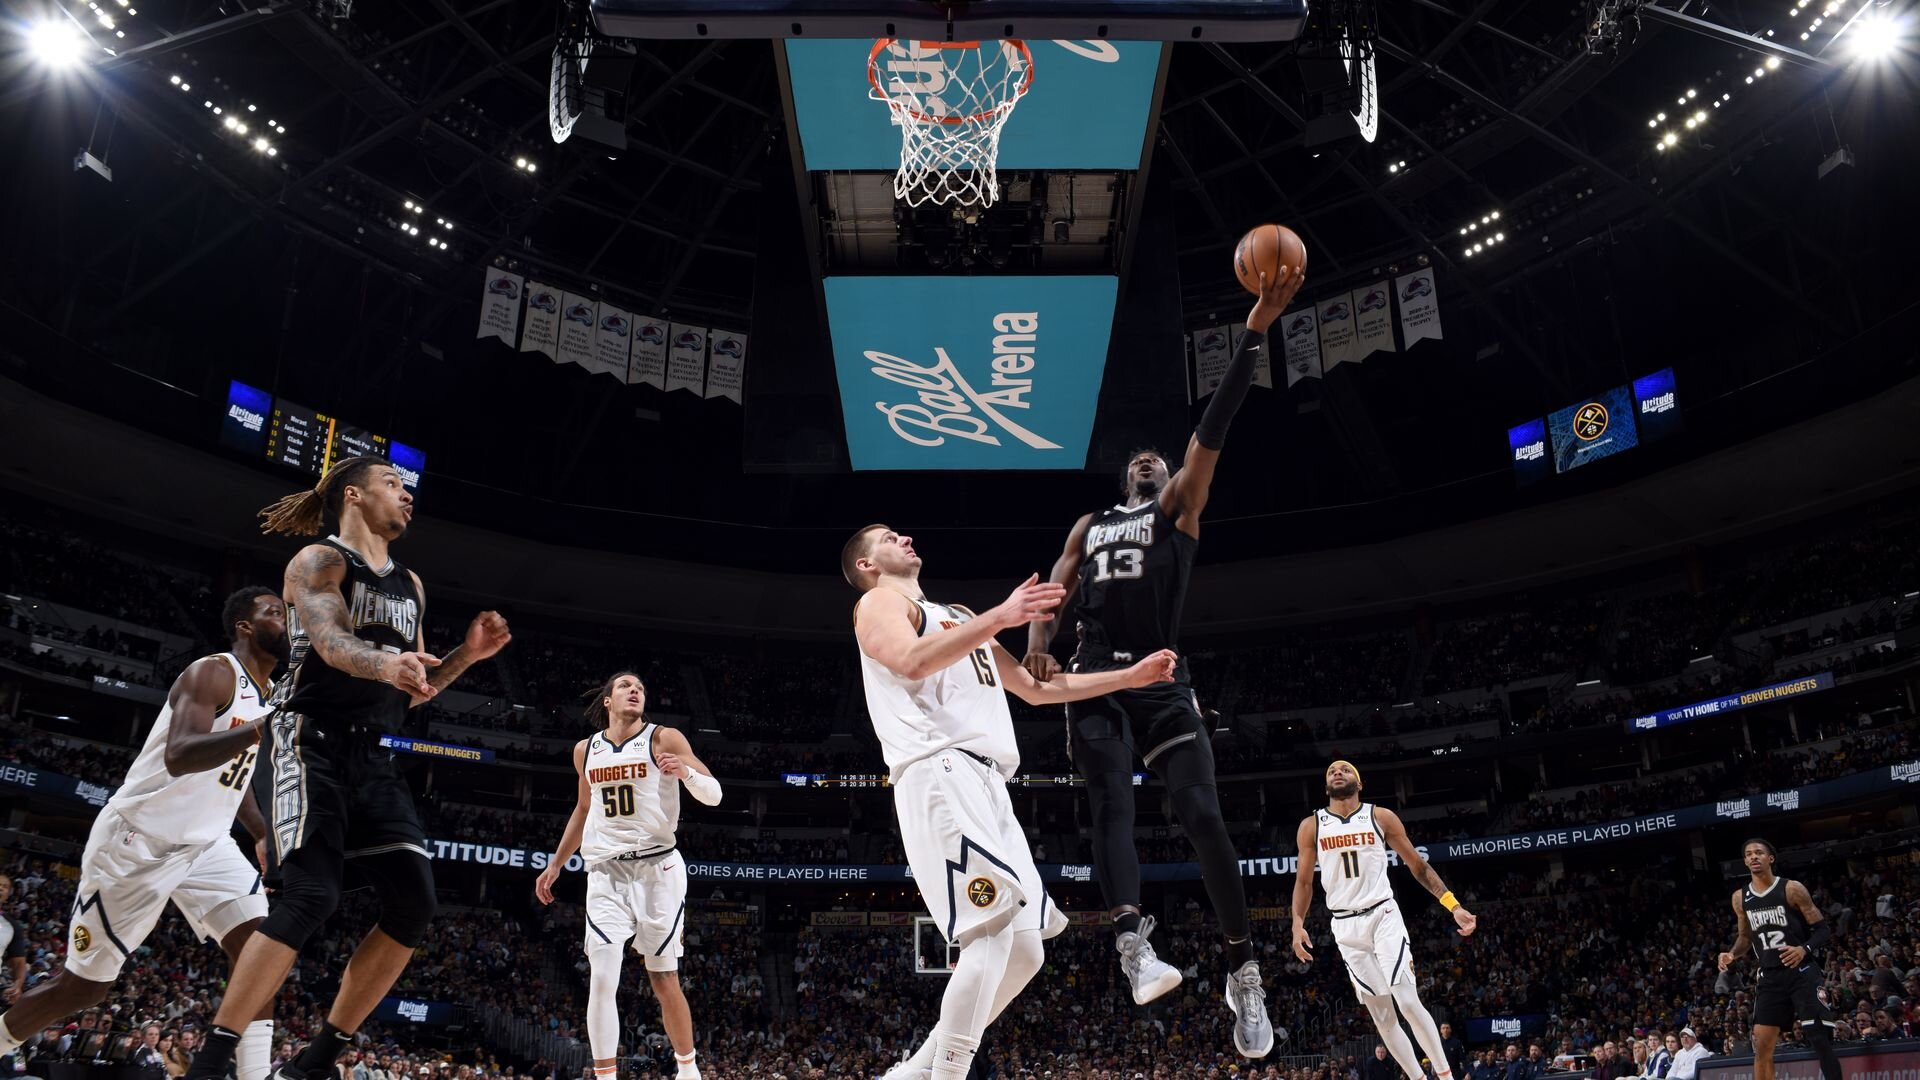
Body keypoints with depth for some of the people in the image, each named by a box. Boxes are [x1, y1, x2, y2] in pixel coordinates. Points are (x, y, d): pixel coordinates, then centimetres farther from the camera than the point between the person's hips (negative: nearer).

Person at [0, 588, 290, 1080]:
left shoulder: (270, 692, 9)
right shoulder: (212, 672, -18)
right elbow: (179, 758, -34)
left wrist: (264, 833, 11)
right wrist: (263, 729, -47)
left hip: (204, 842, 7)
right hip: (136, 840, -7)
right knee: (83, 983, 5)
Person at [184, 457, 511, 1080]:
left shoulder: (410, 586, 19)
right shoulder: (318, 561, -2)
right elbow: (331, 641, -24)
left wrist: (466, 656, 7)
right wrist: (386, 662, -45)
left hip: (372, 756, 7)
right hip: (310, 742, -7)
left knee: (414, 903, -4)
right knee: (310, 896, -21)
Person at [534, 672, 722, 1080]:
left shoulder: (664, 739, -3)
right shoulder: (585, 750, 10)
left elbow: (714, 796, -7)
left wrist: (687, 772, -27)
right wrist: (556, 864, 25)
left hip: (657, 867, -3)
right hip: (605, 872, 3)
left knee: (664, 979, 3)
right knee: (602, 979, -9)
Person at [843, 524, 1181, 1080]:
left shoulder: (959, 618, 33)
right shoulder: (879, 603, 8)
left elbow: (1037, 688, 33)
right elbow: (914, 661, -15)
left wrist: (1131, 676, 29)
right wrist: (999, 617, -22)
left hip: (987, 783, 8)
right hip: (940, 773, -8)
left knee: (1024, 951, 4)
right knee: (993, 929, -22)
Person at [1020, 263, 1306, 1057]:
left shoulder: (1179, 507, 14)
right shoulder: (1090, 525, 25)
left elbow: (1212, 430, 3)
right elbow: (1056, 587, 13)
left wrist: (1254, 334, -7)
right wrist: (1037, 642, -9)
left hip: (1162, 680, -2)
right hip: (1097, 680, 3)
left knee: (1202, 816, -11)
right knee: (1111, 803, -17)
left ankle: (1243, 973, -2)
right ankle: (1134, 946, -30)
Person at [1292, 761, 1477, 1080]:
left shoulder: (1381, 817, 0)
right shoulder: (1311, 826, 3)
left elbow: (1418, 866, 5)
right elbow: (1304, 881, 8)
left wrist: (1453, 906, -4)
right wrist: (1297, 924, -6)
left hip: (1383, 915, -2)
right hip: (1346, 926, 2)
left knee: (1409, 1003, -12)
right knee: (1381, 1015, 4)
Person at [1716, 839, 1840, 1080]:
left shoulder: (1791, 889, -8)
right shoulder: (1740, 897, 7)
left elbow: (1823, 929, -7)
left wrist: (1804, 949, -25)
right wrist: (1731, 954, 0)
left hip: (1802, 972, -4)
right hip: (1770, 976, 5)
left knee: (1819, 1038, -7)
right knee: (1761, 1045, 1)